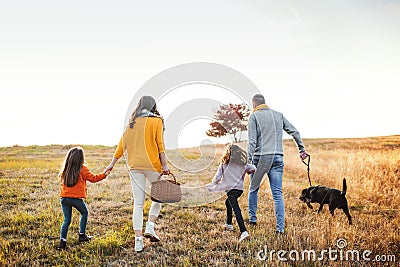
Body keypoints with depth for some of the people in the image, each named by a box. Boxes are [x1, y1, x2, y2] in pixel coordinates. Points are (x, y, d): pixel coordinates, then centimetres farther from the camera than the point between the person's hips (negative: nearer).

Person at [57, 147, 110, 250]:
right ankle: (82, 235, 24)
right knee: (84, 213, 22)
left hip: (64, 198, 4)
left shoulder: (64, 170, 7)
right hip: (76, 198, -4)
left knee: (67, 219, 10)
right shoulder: (82, 169, -5)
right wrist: (104, 174, 14)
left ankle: (62, 242, 1)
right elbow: (93, 178, 2)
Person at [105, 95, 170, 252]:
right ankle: (150, 227, 4)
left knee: (138, 204, 5)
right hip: (152, 165, -4)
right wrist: (165, 165, -5)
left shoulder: (132, 123, 13)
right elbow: (160, 145, -6)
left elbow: (122, 144, 13)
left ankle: (138, 241, 4)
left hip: (134, 166, 4)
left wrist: (112, 163, 19)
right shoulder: (156, 121, 1)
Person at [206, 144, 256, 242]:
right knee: (228, 202, 31)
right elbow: (253, 168, 6)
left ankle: (244, 232, -28)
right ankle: (229, 224, 41)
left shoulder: (223, 164, 2)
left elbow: (217, 177, -2)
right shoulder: (243, 164, 10)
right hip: (240, 188, 6)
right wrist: (248, 171, 28)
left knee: (236, 210, -15)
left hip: (231, 189, -6)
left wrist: (213, 185, 17)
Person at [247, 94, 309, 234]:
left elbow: (252, 141, -9)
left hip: (260, 157, -3)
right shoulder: (278, 115, 13)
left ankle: (252, 218, 22)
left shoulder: (254, 116, 0)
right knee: (277, 193, 3)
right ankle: (280, 227, -1)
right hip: (278, 158, 3)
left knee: (253, 189, 17)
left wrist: (248, 160, -10)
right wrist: (302, 150, 23)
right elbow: (294, 131, 15)